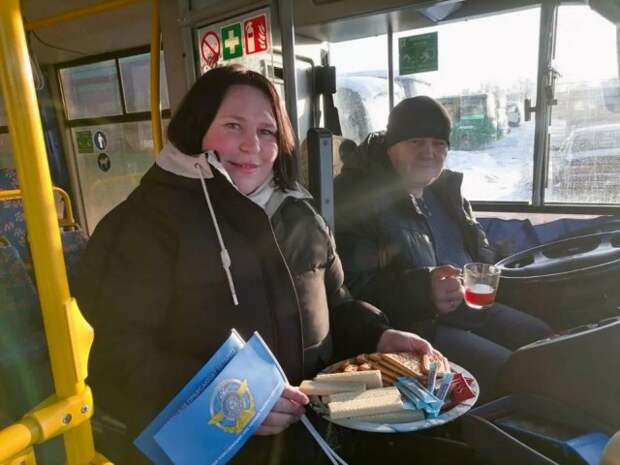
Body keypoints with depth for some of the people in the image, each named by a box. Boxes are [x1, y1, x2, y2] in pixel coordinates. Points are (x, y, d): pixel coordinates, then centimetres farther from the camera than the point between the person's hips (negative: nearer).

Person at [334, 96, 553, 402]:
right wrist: (424, 289, -29)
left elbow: (480, 250, 25)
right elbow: (353, 287, -18)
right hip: (412, 326, -8)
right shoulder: (356, 196, -12)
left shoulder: (445, 188, 13)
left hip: (474, 309, 9)